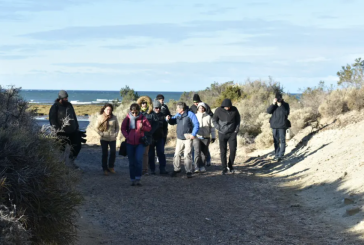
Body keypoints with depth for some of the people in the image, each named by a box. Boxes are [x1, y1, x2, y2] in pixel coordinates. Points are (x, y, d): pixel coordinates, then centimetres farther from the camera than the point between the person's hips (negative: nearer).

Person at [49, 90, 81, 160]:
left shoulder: (69, 105, 12)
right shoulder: (55, 107, -7)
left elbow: (74, 116, 22)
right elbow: (52, 120, -9)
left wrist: (77, 126, 18)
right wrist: (57, 129, -16)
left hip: (73, 131, 6)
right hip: (62, 133, -6)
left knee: (77, 146, 8)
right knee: (62, 149, -3)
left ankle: (71, 160, 23)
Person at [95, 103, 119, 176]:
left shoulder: (114, 118, 1)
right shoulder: (100, 117, -1)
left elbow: (117, 127, 10)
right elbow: (96, 128, 3)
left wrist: (116, 134, -4)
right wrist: (101, 134, -6)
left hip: (112, 139, 1)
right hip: (104, 139, -1)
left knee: (113, 152, -3)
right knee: (105, 154, 3)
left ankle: (111, 167, 18)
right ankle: (105, 169, 13)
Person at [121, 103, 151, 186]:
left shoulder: (143, 118, -1)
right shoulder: (127, 118, 0)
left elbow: (149, 128, 4)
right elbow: (123, 129, 9)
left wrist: (143, 127, -15)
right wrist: (127, 136, -6)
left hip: (140, 143, -2)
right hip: (130, 143, 2)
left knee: (139, 160, -16)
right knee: (131, 162, 6)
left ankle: (138, 179, -10)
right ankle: (133, 180, 14)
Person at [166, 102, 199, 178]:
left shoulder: (190, 114, -8)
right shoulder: (177, 115, 9)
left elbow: (196, 124, -8)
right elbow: (172, 122, 22)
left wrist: (193, 134, -16)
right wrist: (168, 119, -1)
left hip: (188, 138, -6)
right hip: (179, 138, 6)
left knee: (187, 155, -6)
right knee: (177, 154, 6)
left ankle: (188, 171, 1)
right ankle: (176, 169, 20)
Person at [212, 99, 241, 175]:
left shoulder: (234, 109, -5)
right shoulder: (218, 110, -9)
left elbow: (238, 119, 8)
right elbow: (214, 120, 3)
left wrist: (237, 129, 1)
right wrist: (219, 128, -8)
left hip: (232, 134, 1)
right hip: (222, 134, -1)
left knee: (233, 150, -3)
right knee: (223, 151, 0)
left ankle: (230, 165, 18)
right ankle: (224, 168, 7)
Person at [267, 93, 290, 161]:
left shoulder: (285, 105, -1)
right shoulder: (274, 105, 8)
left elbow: (286, 113, -16)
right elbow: (268, 111, -6)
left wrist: (280, 105, -20)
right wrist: (273, 104, -17)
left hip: (282, 125, -4)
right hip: (274, 125, 4)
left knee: (282, 140, -6)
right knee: (276, 141, 9)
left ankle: (280, 155, -8)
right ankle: (276, 155, 16)